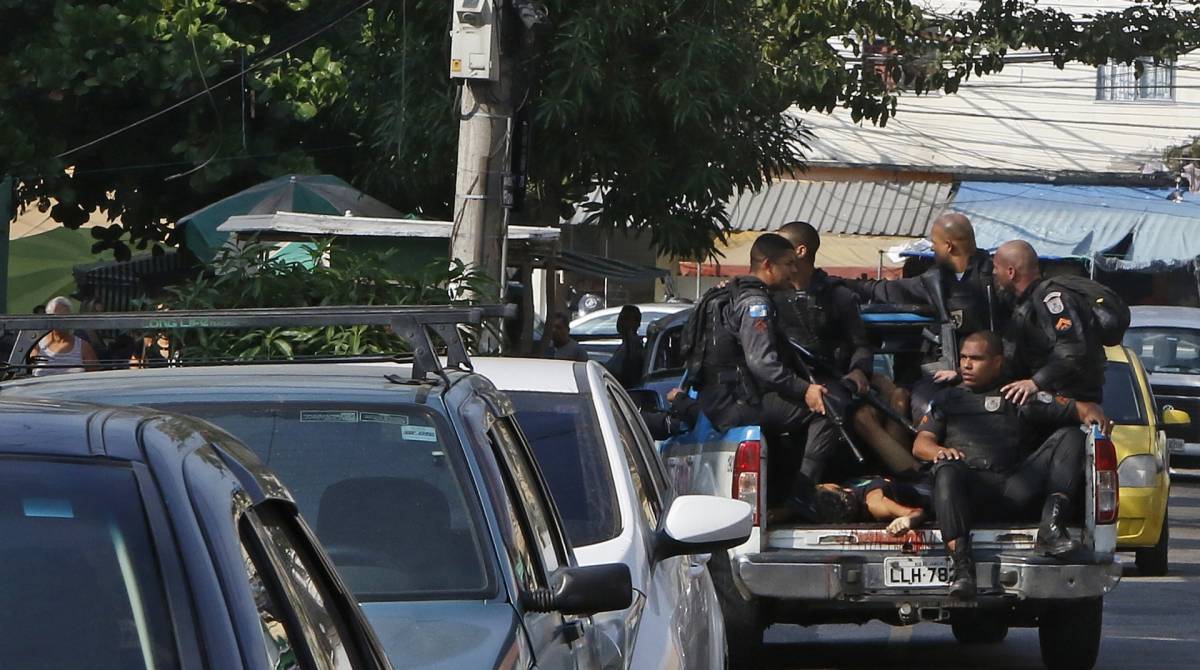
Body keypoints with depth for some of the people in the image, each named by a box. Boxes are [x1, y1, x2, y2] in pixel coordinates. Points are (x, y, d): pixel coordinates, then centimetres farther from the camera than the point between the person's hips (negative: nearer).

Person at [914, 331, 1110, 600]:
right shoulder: (947, 398, 29)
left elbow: (1073, 408, 17)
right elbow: (920, 445, 15)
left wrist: (1091, 412, -8)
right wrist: (939, 451, -9)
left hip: (1013, 489, 1)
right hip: (969, 491, -1)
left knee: (1069, 438, -15)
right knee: (946, 471, -36)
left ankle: (1051, 526, -33)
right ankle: (960, 563, -50)